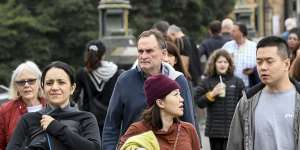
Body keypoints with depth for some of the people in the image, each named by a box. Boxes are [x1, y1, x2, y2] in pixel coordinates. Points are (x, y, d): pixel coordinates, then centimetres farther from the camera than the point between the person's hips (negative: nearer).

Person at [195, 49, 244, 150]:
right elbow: (199, 102, -1)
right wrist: (212, 94, -16)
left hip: (232, 129, -2)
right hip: (214, 129, 2)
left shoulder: (237, 82, 2)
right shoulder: (206, 82, 3)